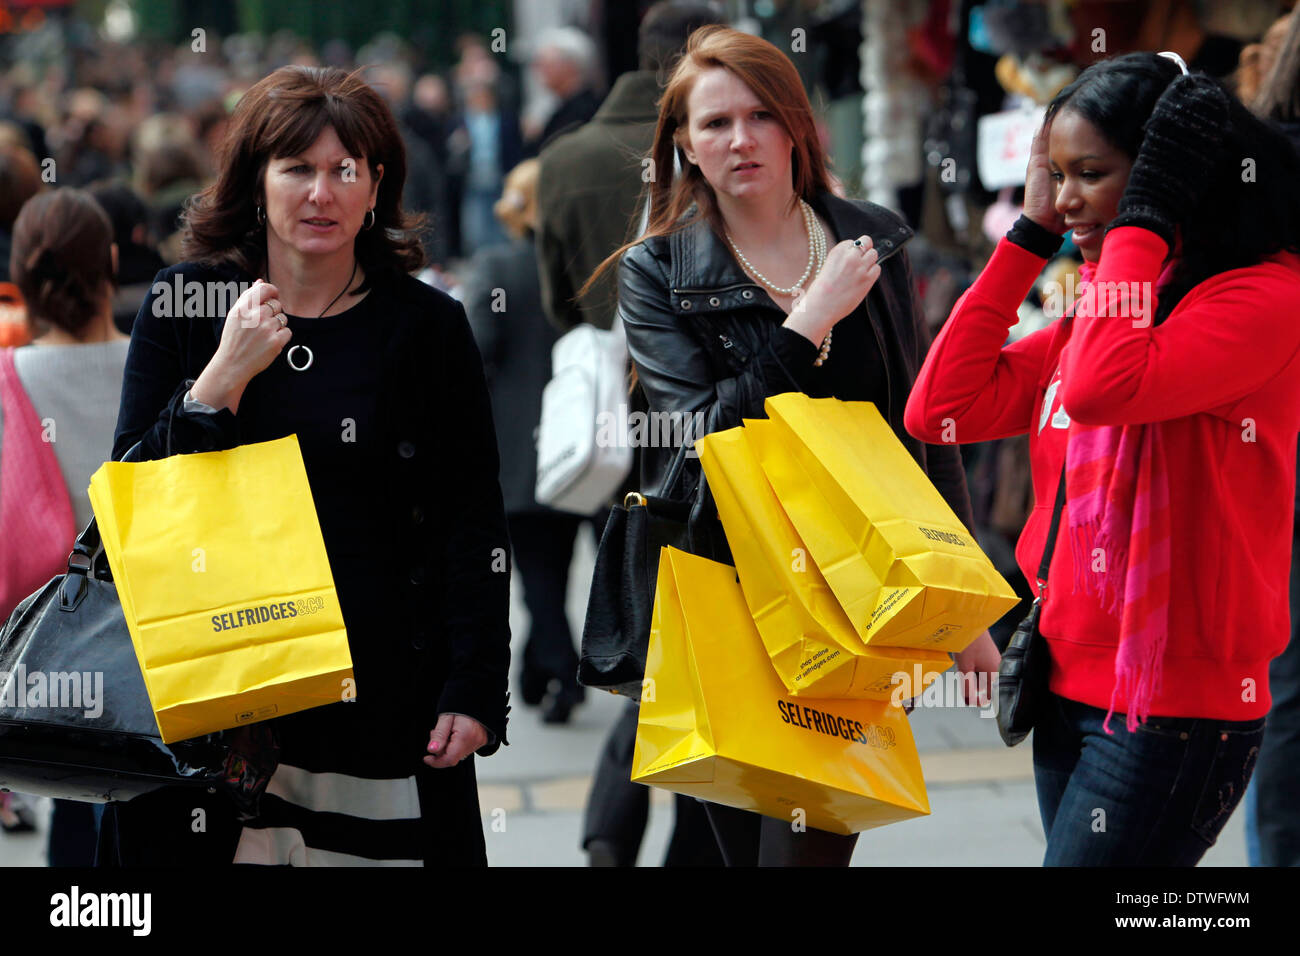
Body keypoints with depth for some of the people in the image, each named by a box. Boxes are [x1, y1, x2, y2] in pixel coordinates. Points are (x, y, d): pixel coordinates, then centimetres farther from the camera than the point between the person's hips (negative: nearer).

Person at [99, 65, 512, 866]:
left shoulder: (428, 326, 3)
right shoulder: (182, 305, 5)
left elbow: (475, 528, 3)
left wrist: (474, 693, -4)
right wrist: (224, 377, -11)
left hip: (383, 689, 0)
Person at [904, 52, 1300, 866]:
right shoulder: (1096, 308, 14)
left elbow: (1103, 389, -29)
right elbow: (939, 408, 6)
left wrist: (1143, 222, -18)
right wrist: (1030, 236, 7)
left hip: (1176, 707, -8)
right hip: (1073, 690, 8)